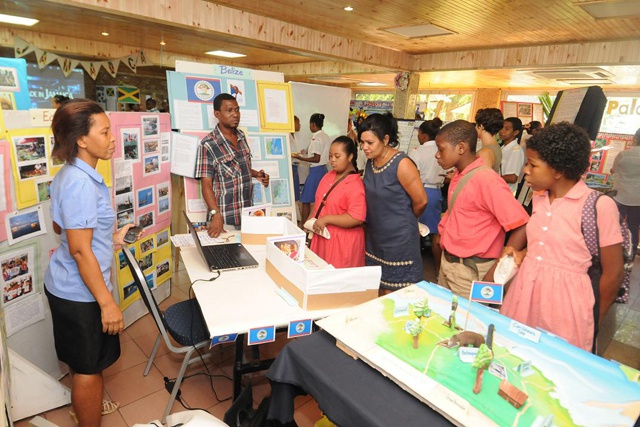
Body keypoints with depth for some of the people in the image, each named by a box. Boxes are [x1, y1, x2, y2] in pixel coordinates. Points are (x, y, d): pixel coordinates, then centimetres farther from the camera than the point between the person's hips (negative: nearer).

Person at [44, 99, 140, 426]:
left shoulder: (69, 175, 4)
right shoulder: (81, 183, -27)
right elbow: (80, 250, -27)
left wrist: (109, 239, 13)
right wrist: (107, 303, -23)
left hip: (64, 284, 10)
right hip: (81, 292, -10)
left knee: (81, 360, 29)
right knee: (90, 367, 9)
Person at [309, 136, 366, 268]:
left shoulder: (355, 185, -19)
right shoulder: (328, 176, 7)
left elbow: (357, 218, -26)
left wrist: (326, 219, -23)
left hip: (343, 243, -8)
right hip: (322, 237, 8)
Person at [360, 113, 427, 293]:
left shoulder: (402, 164, -19)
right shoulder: (370, 162, 2)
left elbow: (421, 201, -12)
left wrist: (405, 220, 4)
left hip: (399, 239, -7)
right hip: (374, 237, 7)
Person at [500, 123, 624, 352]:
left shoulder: (599, 206, -15)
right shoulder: (539, 198, 5)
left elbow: (613, 273, -7)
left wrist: (592, 325, 3)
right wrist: (522, 254, 1)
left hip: (565, 299, -5)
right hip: (524, 293, 6)